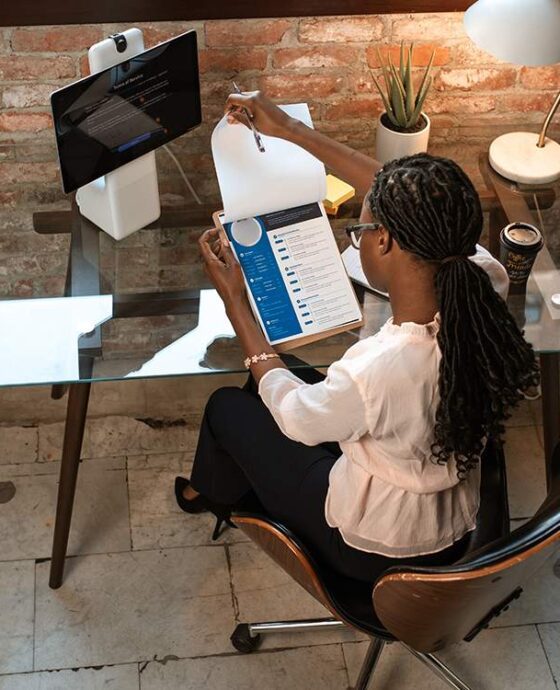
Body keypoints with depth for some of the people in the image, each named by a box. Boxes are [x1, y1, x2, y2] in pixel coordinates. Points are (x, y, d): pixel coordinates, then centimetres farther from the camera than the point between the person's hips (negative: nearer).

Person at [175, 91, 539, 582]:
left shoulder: (375, 373, -41)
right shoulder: (483, 285, -25)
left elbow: (295, 416, -18)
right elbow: (417, 211, -8)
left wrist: (233, 297, -10)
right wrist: (292, 131, -3)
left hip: (374, 551, -5)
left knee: (227, 408, 15)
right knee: (297, 379, 23)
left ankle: (216, 492, 48)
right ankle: (234, 486, 50)